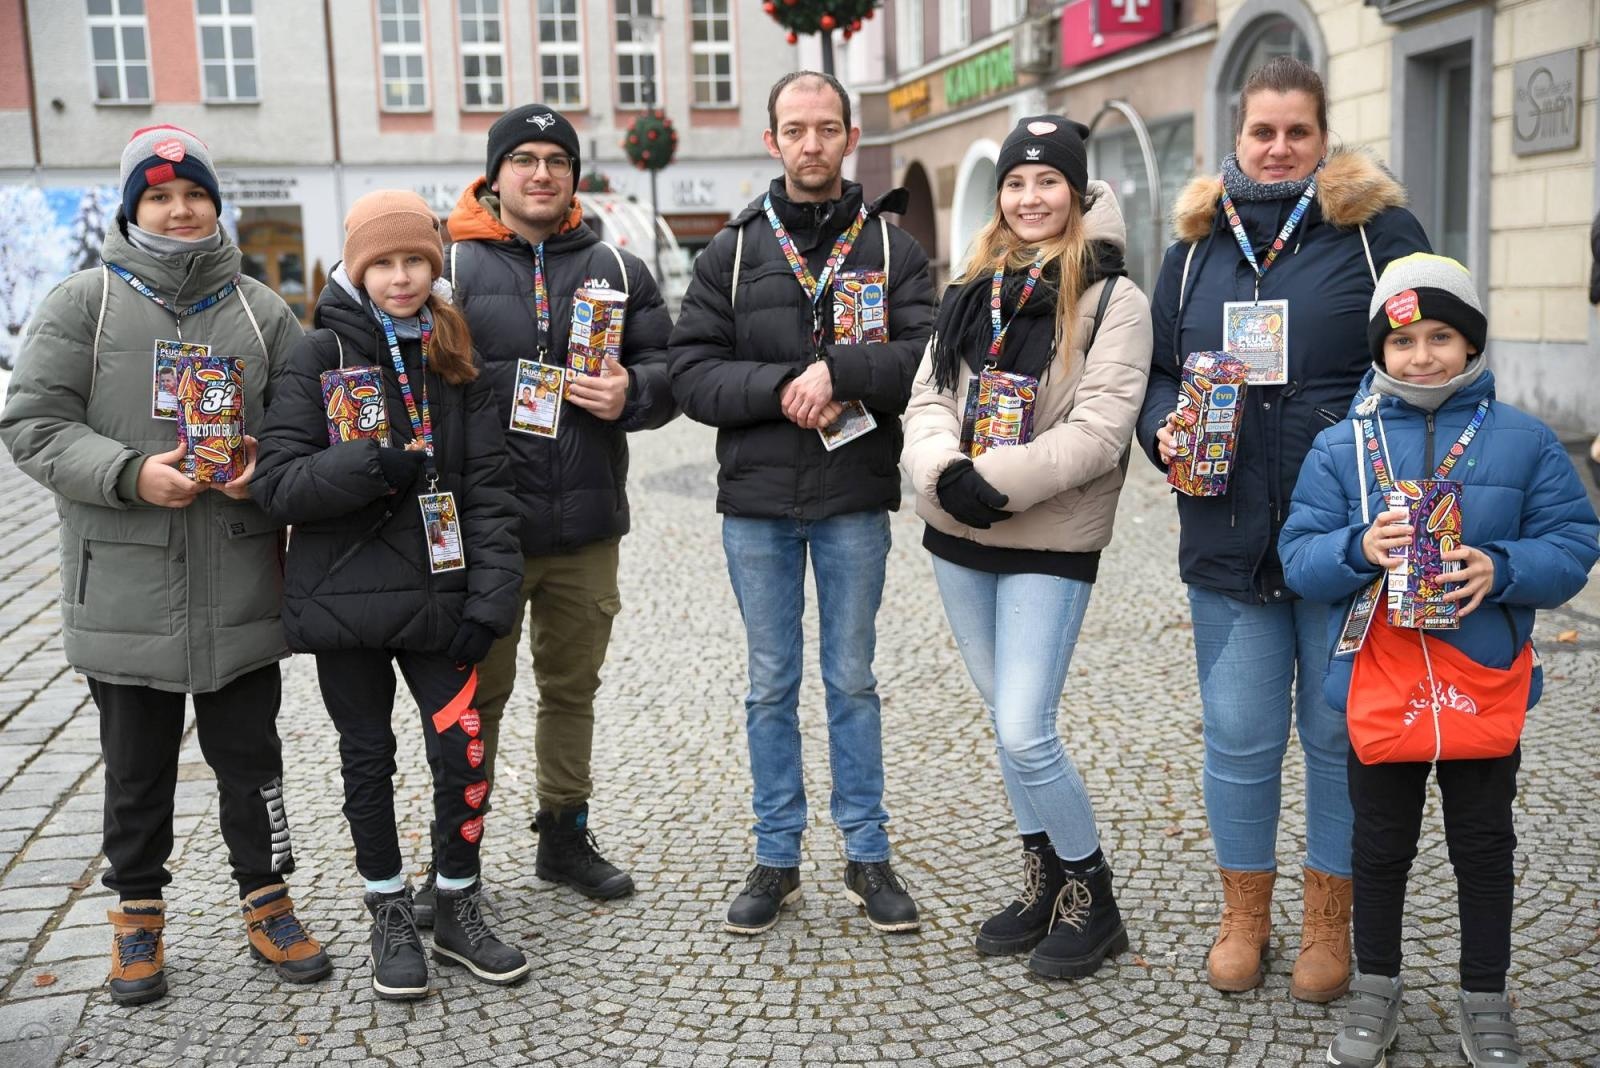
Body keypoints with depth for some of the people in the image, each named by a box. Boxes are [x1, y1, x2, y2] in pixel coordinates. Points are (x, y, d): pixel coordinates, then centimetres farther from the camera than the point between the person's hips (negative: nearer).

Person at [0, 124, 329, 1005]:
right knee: (136, 766, 12)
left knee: (250, 755, 11)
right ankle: (138, 912, 30)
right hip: (124, 591, -1)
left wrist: (267, 468, -11)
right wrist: (131, 474, -20)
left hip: (239, 592, 2)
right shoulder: (83, 302, -1)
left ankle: (267, 903, 26)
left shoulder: (259, 310, 6)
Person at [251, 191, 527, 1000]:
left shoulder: (454, 358, 5)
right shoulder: (319, 355, -2)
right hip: (343, 597, -1)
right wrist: (367, 466, -24)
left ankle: (458, 910, 20)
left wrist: (489, 597, -7)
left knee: (463, 749, -2)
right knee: (368, 759, 10)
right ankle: (391, 916, 28)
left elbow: (489, 486, 1)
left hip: (436, 596, 1)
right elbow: (276, 483, -9)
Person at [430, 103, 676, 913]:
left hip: (587, 526, 3)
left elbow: (670, 367, 9)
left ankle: (565, 836, 31)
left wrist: (631, 393, -12)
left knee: (573, 686, 15)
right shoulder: (452, 266, -1)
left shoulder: (617, 270, 9)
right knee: (477, 693, 6)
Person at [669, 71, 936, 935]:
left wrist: (837, 371, -23)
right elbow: (691, 374, -3)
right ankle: (776, 859, 22)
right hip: (756, 501, 1)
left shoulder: (890, 245, 3)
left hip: (855, 500, -1)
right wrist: (783, 388, -18)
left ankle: (868, 856, 22)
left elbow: (929, 355, -10)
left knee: (852, 681, 10)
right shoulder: (733, 250, 5)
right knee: (771, 687, 10)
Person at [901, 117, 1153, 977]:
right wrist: (943, 469, -15)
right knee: (1005, 720, 14)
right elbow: (927, 398, 5)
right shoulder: (972, 291, 11)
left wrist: (995, 480, -21)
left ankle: (1091, 900, 13)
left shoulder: (1112, 299, -6)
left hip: (1050, 543, -6)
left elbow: (1099, 430, -16)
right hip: (957, 537, 6)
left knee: (1025, 734, -9)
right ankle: (1043, 884, 31)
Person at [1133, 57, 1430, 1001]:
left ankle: (1330, 926, 27)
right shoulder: (1198, 243, 11)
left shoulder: (1378, 231, 1)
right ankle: (1244, 918, 28)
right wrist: (1167, 428, -4)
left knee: (1342, 735, 8)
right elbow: (1158, 369, 16)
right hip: (1230, 534, 3)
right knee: (1240, 737, 8)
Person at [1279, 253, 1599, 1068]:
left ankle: (1484, 999, 30)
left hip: (1486, 687, 0)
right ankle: (1376, 987, 32)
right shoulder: (1340, 447, -1)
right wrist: (1358, 549, -23)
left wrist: (1503, 569, -20)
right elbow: (1299, 558, -4)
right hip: (1377, 687, 0)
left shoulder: (1524, 442, -1)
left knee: (1484, 845, 14)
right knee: (1381, 845, 14)